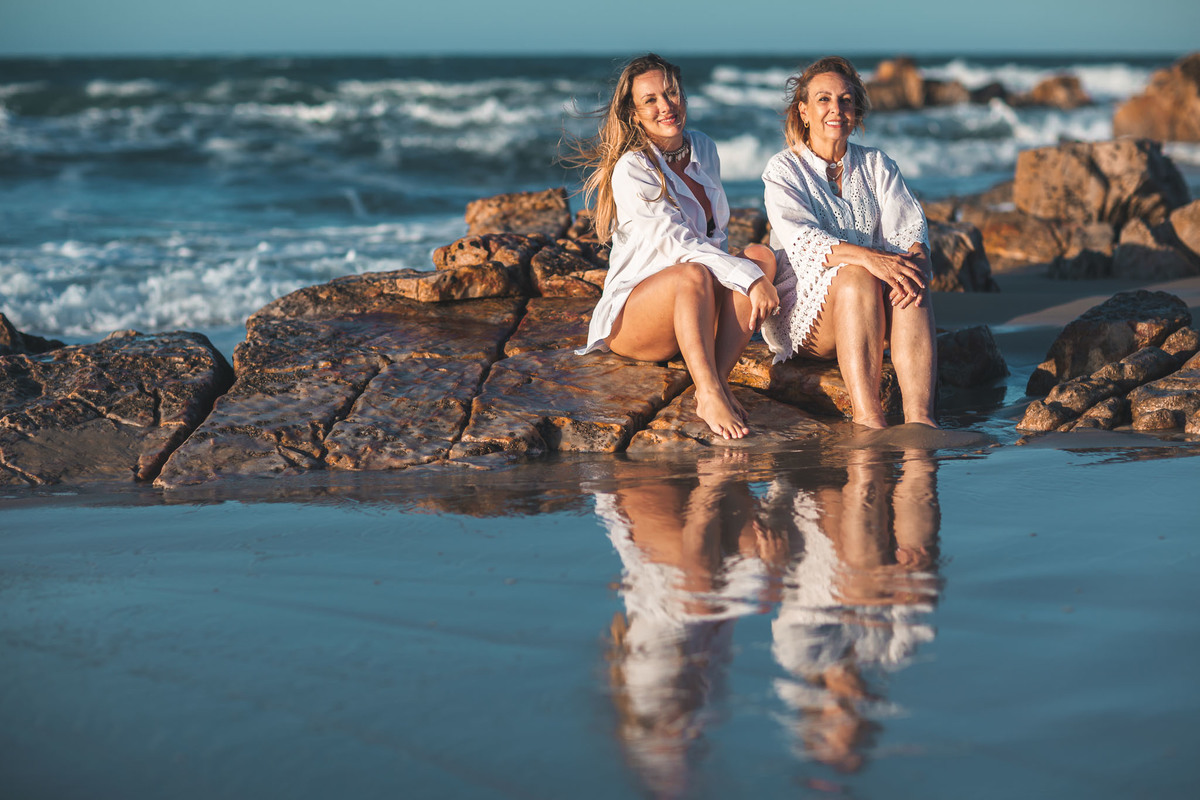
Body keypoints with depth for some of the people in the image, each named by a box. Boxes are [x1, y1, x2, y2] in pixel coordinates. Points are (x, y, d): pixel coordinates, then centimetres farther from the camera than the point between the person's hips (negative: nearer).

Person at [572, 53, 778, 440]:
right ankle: (709, 395, -48)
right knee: (694, 274, -37)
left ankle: (717, 378, -33)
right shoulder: (632, 170, -15)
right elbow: (680, 245, -25)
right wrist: (749, 279, -34)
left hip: (697, 309, 6)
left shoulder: (704, 149, 8)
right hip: (632, 315, -6)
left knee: (761, 255, -21)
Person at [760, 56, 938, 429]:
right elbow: (802, 241, -16)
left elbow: (909, 227, -1)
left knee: (909, 280, -30)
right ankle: (867, 417, -43)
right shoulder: (784, 169, 2)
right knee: (857, 277, -35)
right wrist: (868, 257, -32)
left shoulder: (876, 165, 14)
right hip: (806, 309, -3)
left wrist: (915, 259, -26)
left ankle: (919, 415, -42)